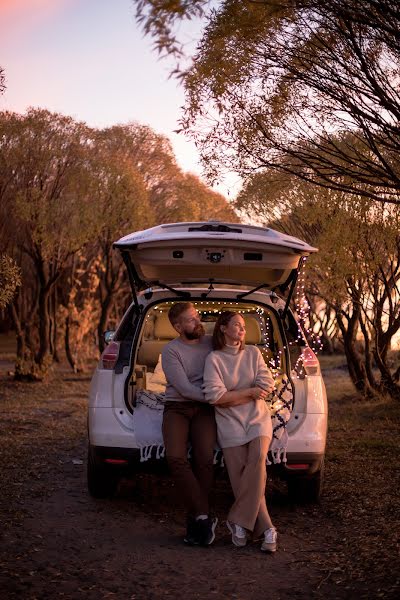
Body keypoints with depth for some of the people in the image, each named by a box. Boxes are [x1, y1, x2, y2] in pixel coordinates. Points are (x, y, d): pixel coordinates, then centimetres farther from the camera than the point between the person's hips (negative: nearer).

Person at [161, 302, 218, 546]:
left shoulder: (212, 343, 9)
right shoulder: (170, 351, -3)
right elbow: (185, 389, -12)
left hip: (205, 409, 2)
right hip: (177, 408, -2)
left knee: (205, 459, -20)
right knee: (176, 457, -25)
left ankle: (196, 519, -12)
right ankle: (204, 516, -19)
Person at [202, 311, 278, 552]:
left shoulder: (253, 353, 9)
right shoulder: (214, 359, -1)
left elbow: (267, 385, -1)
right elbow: (215, 396, -12)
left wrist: (230, 397, -5)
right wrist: (250, 392, -6)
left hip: (258, 419, 2)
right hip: (230, 424, -1)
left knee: (257, 462, -23)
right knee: (242, 477, -10)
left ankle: (239, 521, -18)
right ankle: (266, 529, -2)